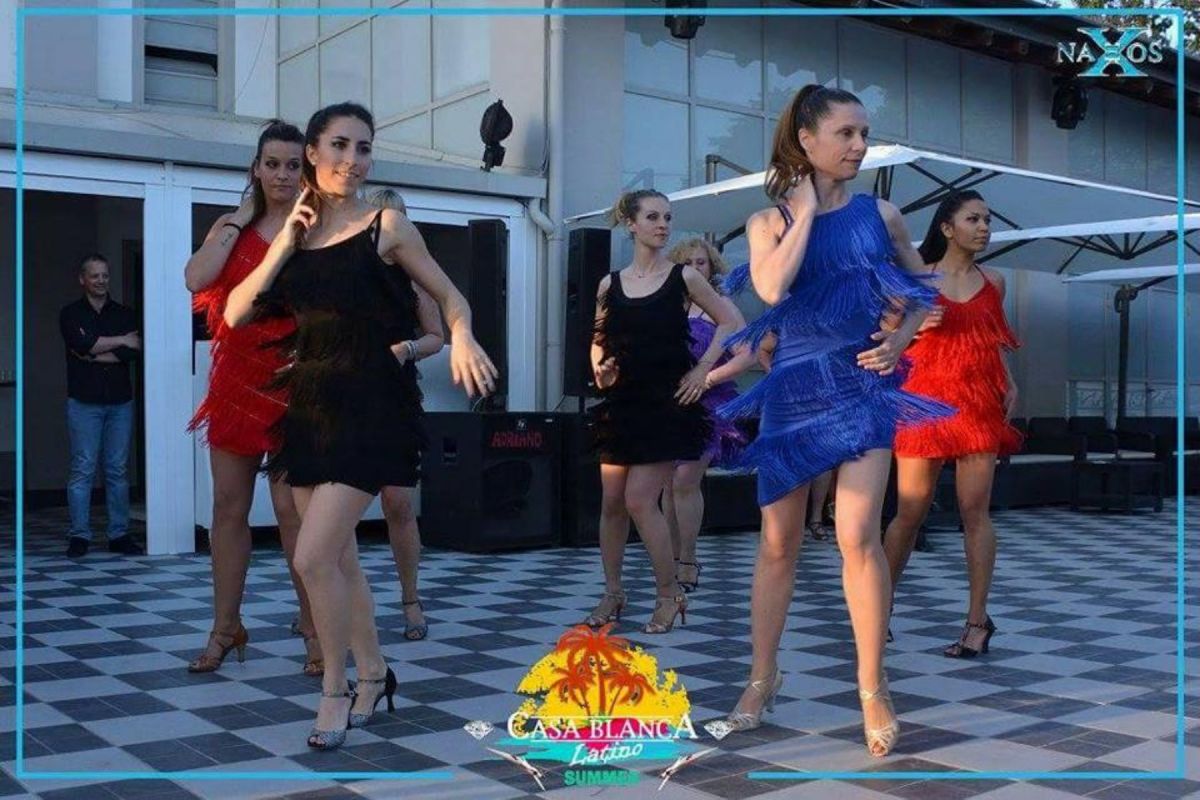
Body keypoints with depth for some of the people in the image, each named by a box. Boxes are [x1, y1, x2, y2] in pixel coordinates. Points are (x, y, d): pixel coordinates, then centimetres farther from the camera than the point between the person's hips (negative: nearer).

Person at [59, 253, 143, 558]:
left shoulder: (125, 314, 12)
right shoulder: (70, 314, 7)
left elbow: (134, 351, -4)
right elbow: (83, 344, -12)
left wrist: (94, 354, -8)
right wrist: (120, 341, -4)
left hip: (120, 401, 2)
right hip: (84, 401, -2)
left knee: (118, 470, 3)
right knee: (82, 470, -3)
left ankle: (119, 535, 8)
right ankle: (79, 536, 1)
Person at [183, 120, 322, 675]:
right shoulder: (231, 226, 12)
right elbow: (197, 279, -6)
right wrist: (239, 220, -3)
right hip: (236, 379, 4)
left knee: (293, 508, -6)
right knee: (228, 506, 8)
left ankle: (316, 628, 7)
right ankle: (225, 628, 19)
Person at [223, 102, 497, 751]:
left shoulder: (386, 226, -2)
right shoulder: (295, 232, 10)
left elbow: (449, 296, 3)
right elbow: (236, 314, 2)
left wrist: (461, 338, -19)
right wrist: (285, 243, -4)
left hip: (369, 406, -5)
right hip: (308, 406, 6)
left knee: (313, 557, -12)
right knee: (339, 557, 13)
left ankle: (335, 689, 7)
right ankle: (373, 673, 30)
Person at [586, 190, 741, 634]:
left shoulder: (683, 277, 0)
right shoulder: (610, 284, 8)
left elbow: (731, 322, 5)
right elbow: (599, 341, 19)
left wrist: (703, 369, -3)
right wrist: (599, 371, 0)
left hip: (667, 403, -4)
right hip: (622, 402, 4)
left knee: (640, 501, -10)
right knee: (611, 502, 4)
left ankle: (670, 594, 6)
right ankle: (612, 593, 19)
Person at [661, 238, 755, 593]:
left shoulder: (720, 306, 2)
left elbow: (747, 355, -7)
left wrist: (706, 380, -14)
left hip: (707, 404, -4)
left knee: (685, 480, -12)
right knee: (669, 482, 3)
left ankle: (688, 562, -4)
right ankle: (674, 558, 13)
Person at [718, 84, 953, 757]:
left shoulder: (880, 214, 5)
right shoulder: (770, 220, 1)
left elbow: (924, 288, 17)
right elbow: (771, 288, -20)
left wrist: (902, 336, -1)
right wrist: (806, 210, -12)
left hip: (863, 383, 0)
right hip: (794, 387, 1)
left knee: (858, 536, -12)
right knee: (779, 543, 8)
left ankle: (874, 687, 3)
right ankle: (765, 676, 25)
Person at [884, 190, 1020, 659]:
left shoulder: (993, 282, 13)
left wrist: (1009, 385, 8)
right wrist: (918, 325, -12)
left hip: (979, 405, 2)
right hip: (925, 400, -2)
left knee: (975, 512, -2)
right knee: (909, 512, -1)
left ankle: (977, 620, 5)